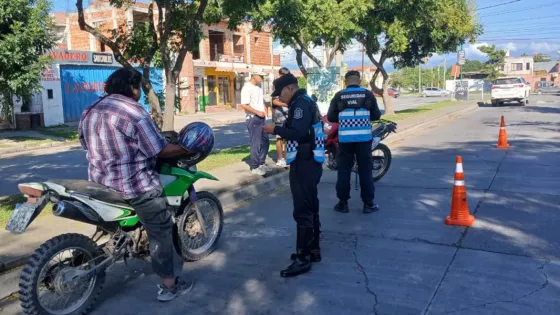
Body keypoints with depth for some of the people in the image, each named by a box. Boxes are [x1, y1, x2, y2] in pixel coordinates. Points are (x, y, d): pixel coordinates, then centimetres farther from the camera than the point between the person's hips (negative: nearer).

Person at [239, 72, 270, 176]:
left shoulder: (259, 86, 12)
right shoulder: (247, 87, -15)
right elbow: (244, 105, -22)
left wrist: (265, 110, 6)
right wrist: (258, 112, -18)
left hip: (261, 118, 9)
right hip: (253, 119, -9)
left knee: (265, 141, 14)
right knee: (256, 143, -4)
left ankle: (262, 163, 28)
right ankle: (254, 167, 7)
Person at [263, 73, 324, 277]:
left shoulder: (301, 103, -14)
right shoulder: (305, 101, 18)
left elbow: (297, 132, -27)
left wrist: (275, 129, -16)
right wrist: (281, 130, 8)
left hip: (304, 163, -11)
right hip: (309, 161, 11)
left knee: (302, 211, -8)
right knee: (310, 207, 17)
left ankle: (303, 258, -3)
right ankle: (313, 250, 27)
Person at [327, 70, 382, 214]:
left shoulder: (339, 96, 0)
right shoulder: (368, 94, 0)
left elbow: (331, 117, 1)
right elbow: (376, 115, 4)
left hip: (345, 138, 0)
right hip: (364, 138, 0)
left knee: (344, 170, 8)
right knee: (365, 170, 7)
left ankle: (343, 203, 12)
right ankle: (368, 203, 12)